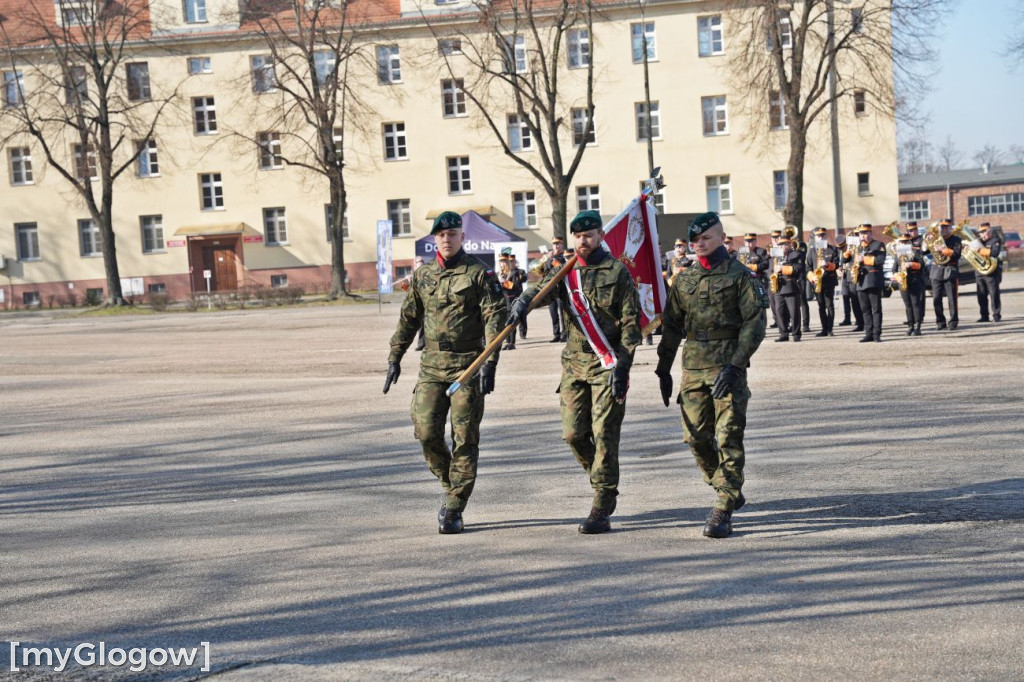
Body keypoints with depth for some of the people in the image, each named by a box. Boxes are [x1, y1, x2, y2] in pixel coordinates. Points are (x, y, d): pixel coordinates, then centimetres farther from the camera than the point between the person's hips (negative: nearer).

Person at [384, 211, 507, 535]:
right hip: (432, 365, 4)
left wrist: (490, 362, -18)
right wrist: (394, 358, 14)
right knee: (426, 432, -3)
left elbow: (495, 317, -9)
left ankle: (454, 510, 5)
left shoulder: (479, 273, -2)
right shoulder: (422, 276, 12)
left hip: (468, 366, -4)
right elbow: (408, 319, 19)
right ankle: (451, 488, 21)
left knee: (464, 439, -2)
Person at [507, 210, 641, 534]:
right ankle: (603, 482, 30)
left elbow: (631, 322, -4)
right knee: (573, 433, 4)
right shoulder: (565, 273, 11)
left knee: (603, 435, -7)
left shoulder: (617, 272, -1)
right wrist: (521, 304, -30)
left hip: (608, 365, -5)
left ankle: (602, 511, -4)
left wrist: (623, 365, -12)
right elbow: (538, 290, -6)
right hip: (574, 363, 5)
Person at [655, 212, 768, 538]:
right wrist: (663, 369, 16)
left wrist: (734, 366, -17)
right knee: (695, 436, 4)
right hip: (693, 368, 5)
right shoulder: (684, 281, 13)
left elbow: (755, 324, -8)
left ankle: (723, 511, -4)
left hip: (728, 367, -5)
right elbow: (672, 327, 19)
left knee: (728, 439, -7)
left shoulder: (741, 276, -2)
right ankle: (730, 492, 25)